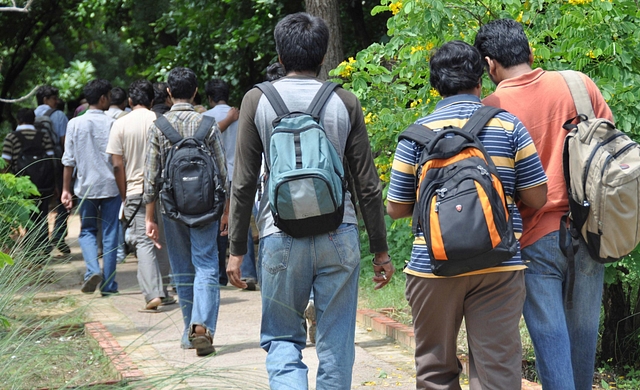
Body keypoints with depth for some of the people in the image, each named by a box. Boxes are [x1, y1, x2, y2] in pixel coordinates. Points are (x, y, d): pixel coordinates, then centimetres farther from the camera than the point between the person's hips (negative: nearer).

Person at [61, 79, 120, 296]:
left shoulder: (75, 124, -1)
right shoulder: (111, 123, -6)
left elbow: (69, 160, 0)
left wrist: (66, 189, 7)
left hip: (85, 187, 2)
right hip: (110, 186, -2)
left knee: (87, 231, 15)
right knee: (110, 235, 6)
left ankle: (92, 270, -9)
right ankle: (108, 284, 7)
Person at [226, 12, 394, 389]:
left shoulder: (257, 100, 1)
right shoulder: (345, 103, 3)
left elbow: (244, 184, 1)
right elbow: (368, 184, 3)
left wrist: (237, 249, 8)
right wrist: (381, 250, 11)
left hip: (281, 240, 0)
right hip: (339, 237, 1)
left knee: (282, 338, 11)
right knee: (336, 343, 9)